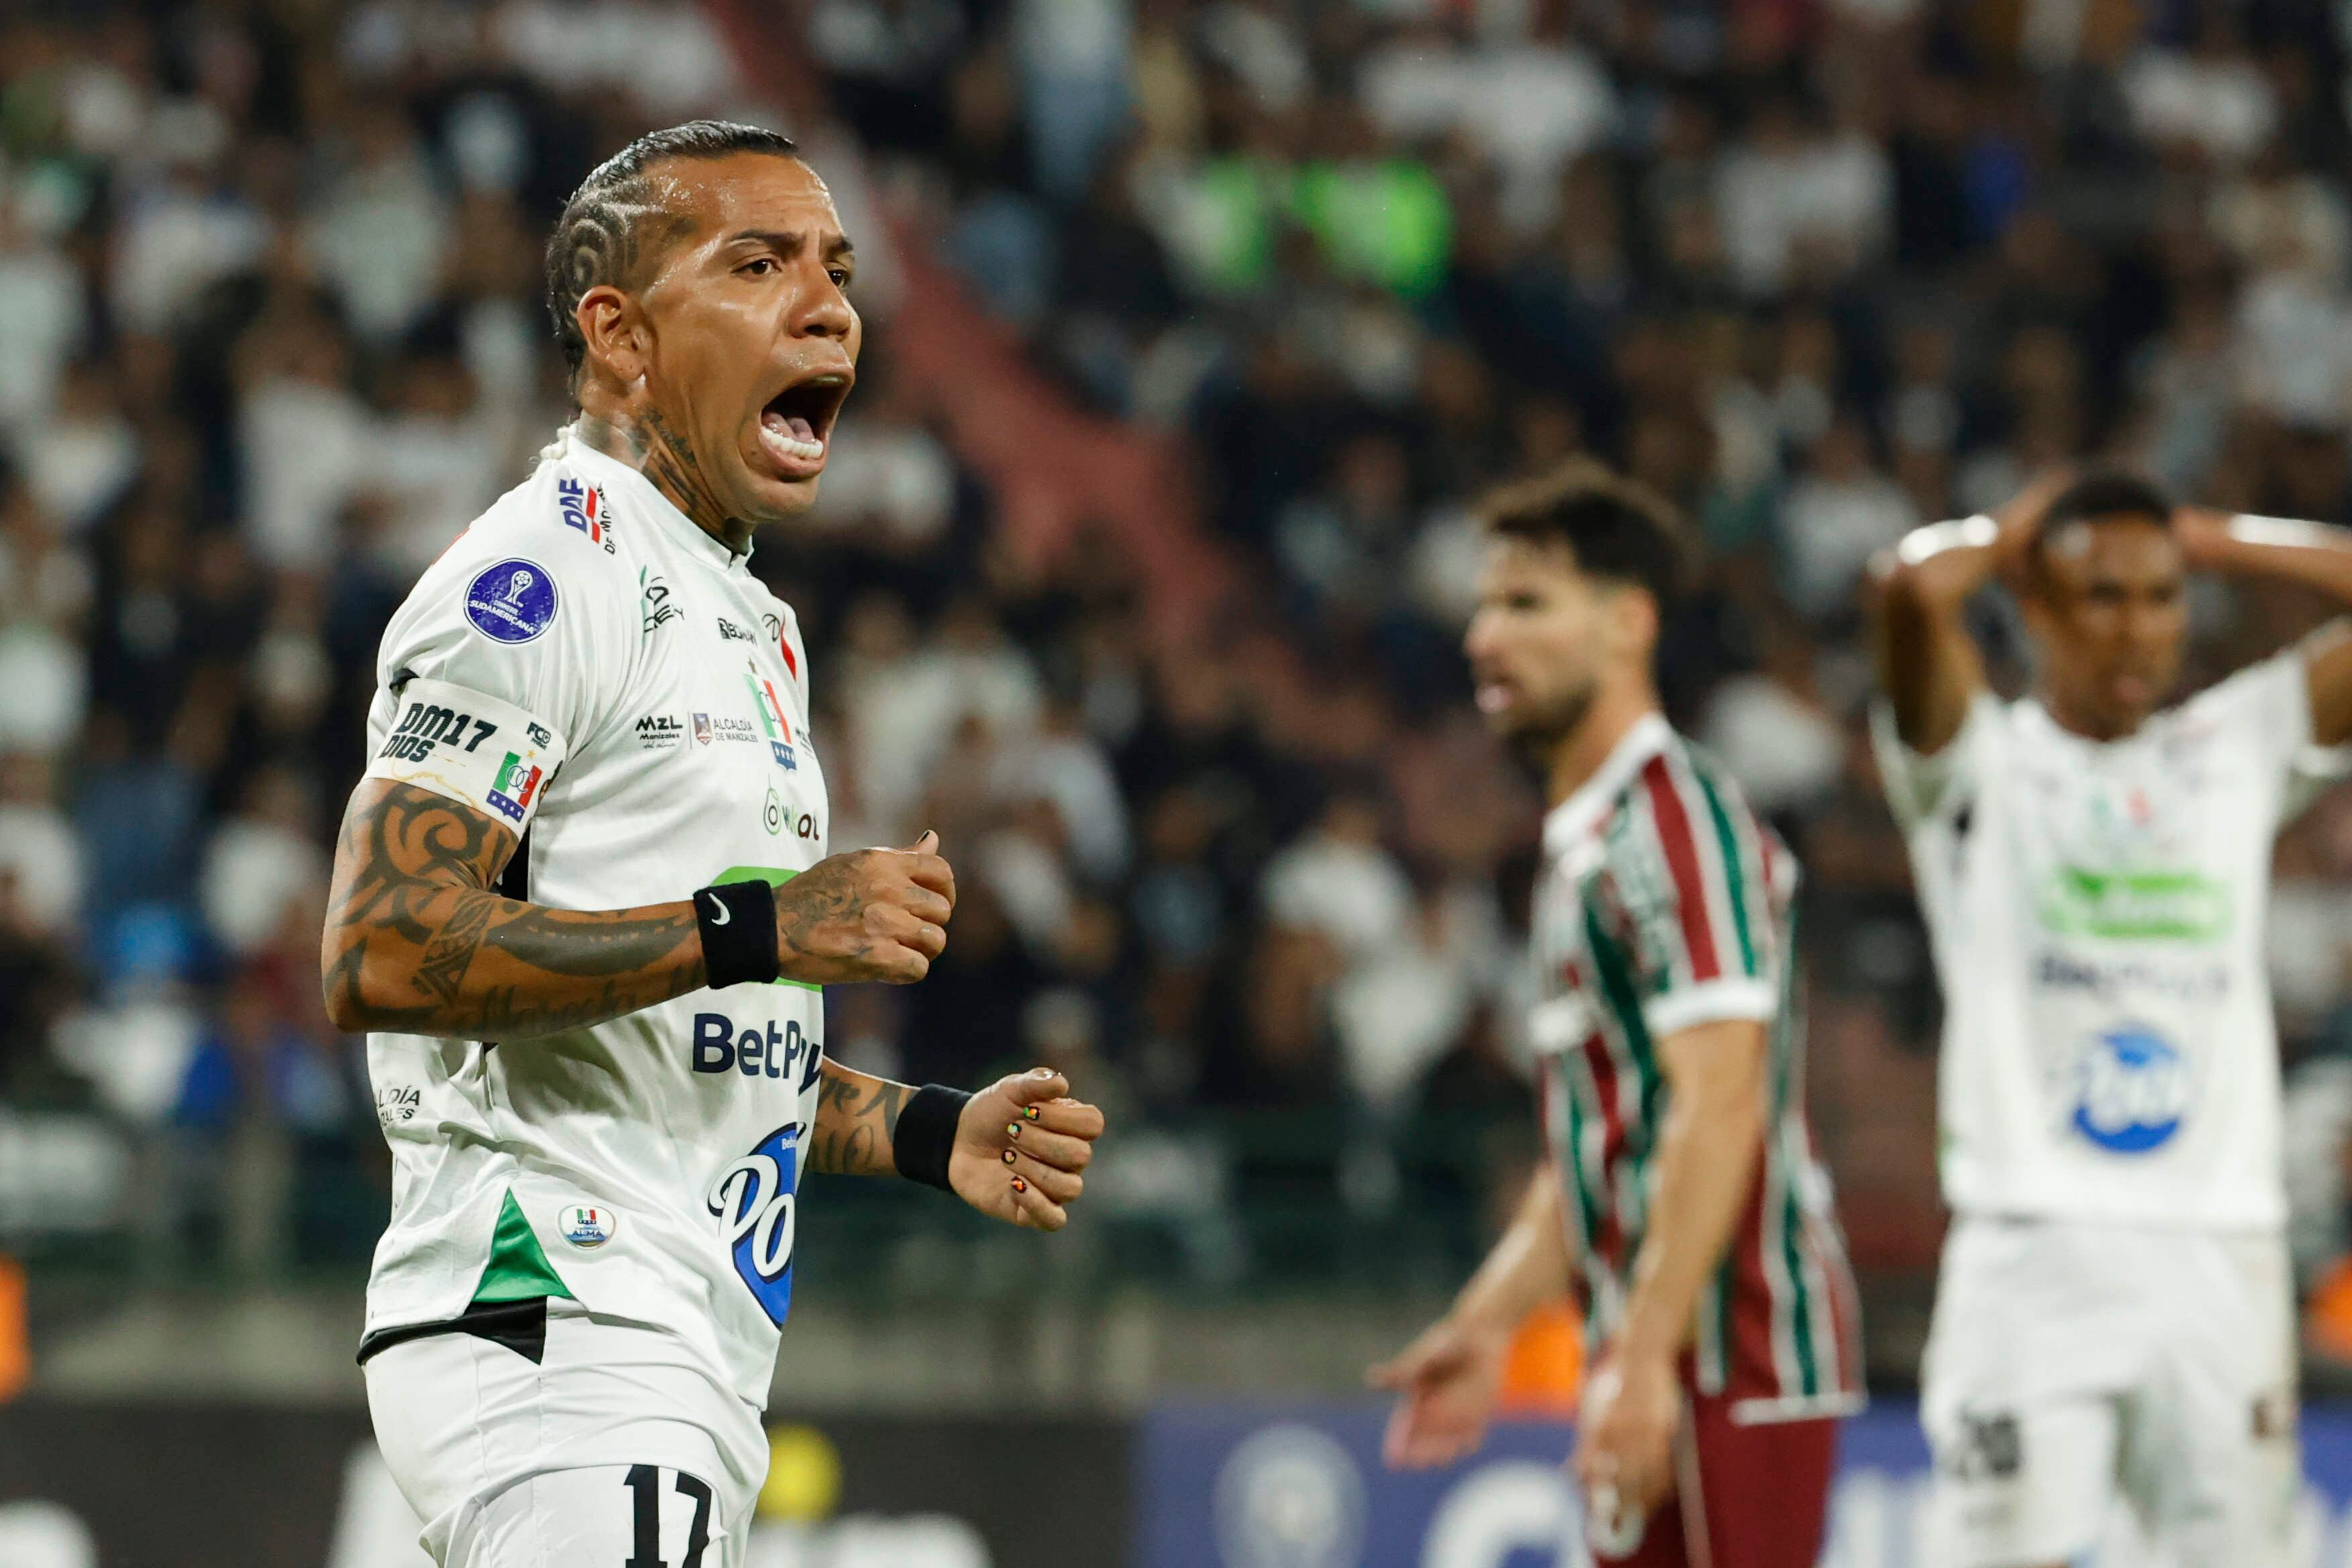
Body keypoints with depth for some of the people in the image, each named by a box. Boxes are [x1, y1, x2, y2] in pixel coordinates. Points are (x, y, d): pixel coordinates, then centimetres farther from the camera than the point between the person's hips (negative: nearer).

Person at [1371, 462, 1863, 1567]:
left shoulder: (1678, 822, -12)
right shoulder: (1584, 841, 20)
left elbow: (1717, 1108, -21)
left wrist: (1644, 1360, -25)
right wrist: (1488, 1323, 23)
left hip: (1729, 1352, -10)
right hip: (1656, 1361, 10)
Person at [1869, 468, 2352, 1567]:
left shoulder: (2238, 750, 13)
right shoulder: (1979, 765, 2)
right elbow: (1915, 591, -16)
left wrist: (2215, 541, 10)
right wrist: (2015, 532, 3)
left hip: (2221, 1256, 3)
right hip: (2034, 1251, -3)